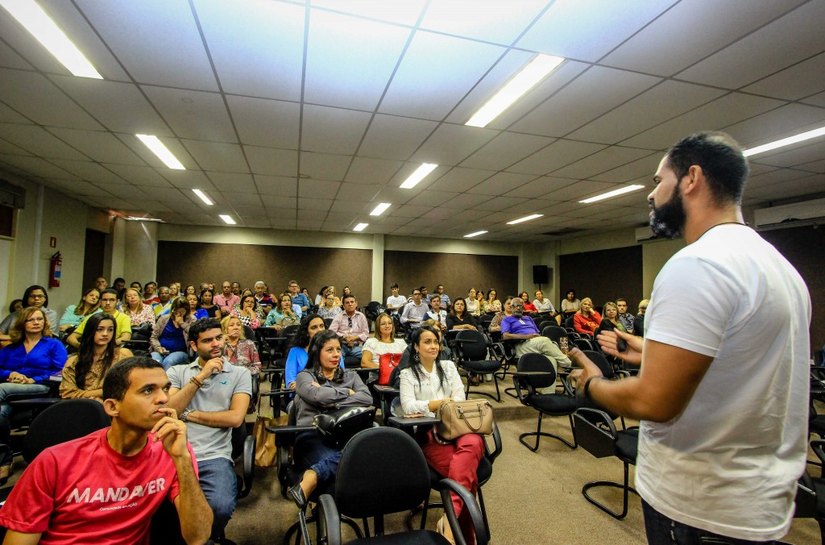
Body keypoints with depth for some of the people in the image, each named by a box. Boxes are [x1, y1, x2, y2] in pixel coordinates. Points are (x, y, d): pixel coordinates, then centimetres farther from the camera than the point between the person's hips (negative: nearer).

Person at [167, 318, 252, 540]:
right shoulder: (177, 371, 15)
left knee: (220, 506, -26)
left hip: (214, 457, -1)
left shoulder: (239, 373, 8)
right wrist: (200, 376, -7)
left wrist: (189, 415, -1)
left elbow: (235, 417, -4)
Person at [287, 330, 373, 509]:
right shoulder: (305, 376, 14)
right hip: (312, 435, -3)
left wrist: (331, 402, -6)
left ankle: (310, 479, -43)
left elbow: (367, 399, 2)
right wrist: (347, 392, 4)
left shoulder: (351, 376, 23)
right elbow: (317, 395, -11)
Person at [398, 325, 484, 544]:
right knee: (467, 470, -33)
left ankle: (449, 520, -38)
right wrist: (444, 402, -12)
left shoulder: (448, 366, 22)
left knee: (472, 444, -37)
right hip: (429, 433, -2)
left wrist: (425, 408, -6)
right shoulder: (407, 374, 13)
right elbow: (408, 407, -4)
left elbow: (460, 399, 9)